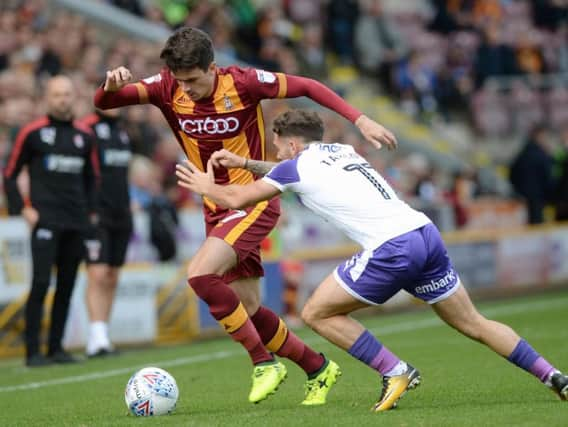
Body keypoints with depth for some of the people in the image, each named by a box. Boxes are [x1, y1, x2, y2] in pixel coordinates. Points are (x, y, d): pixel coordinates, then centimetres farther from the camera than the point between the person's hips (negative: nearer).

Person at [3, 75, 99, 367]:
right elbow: (9, 175, 4)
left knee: (66, 286, 5)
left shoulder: (83, 135, 13)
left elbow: (91, 177, 25)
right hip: (45, 220, -5)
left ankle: (56, 348, 12)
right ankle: (33, 352, -12)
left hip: (76, 223, 5)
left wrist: (91, 211, 13)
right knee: (41, 283, -13)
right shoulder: (33, 133, 1)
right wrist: (23, 209, -6)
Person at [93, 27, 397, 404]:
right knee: (248, 310, 8)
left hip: (255, 201, -6)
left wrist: (360, 120, -12)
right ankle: (317, 368, 28)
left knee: (201, 275, -26)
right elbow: (103, 103, -9)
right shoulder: (169, 89, -7)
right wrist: (112, 85, -34)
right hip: (216, 209, 6)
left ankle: (264, 363, -14)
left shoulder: (243, 83, -17)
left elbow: (307, 87, -6)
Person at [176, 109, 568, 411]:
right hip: (426, 233, 8)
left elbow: (237, 199, 14)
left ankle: (396, 372, 1)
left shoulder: (298, 165, 5)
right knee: (472, 323, 15)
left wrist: (205, 186, 32)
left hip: (391, 249, -8)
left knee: (317, 314, 6)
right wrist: (244, 163, 41)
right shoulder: (341, 152, 25)